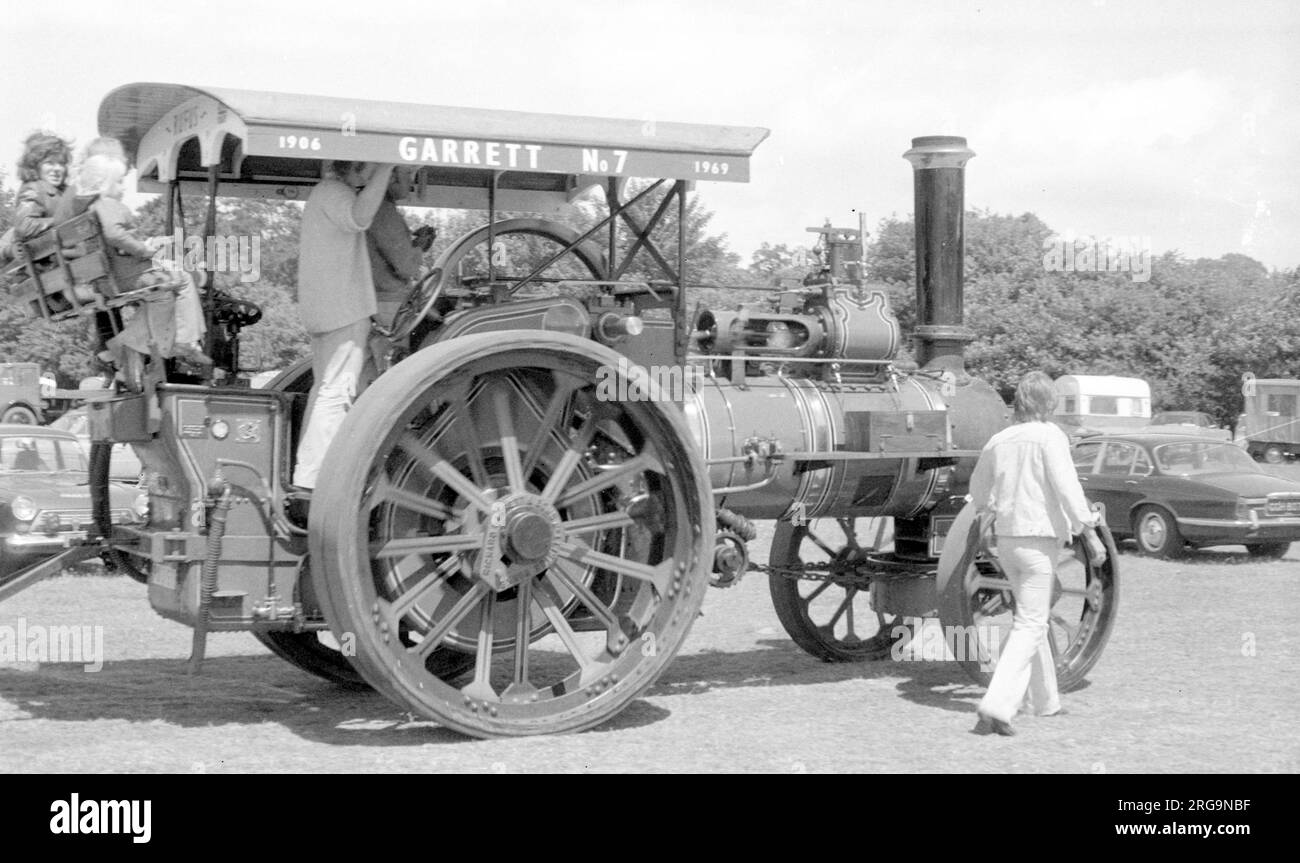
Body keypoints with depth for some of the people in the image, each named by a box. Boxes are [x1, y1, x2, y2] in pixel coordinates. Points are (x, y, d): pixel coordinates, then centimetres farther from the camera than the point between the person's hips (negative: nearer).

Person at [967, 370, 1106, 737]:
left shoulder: (998, 440, 8)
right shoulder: (1050, 436, -10)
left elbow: (977, 489, 21)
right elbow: (1066, 487, -19)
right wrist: (1089, 533, -15)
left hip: (1006, 539, 7)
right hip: (1039, 538, -7)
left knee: (1030, 618, 20)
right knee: (1030, 625, -6)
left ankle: (1045, 700, 29)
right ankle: (997, 704, -18)